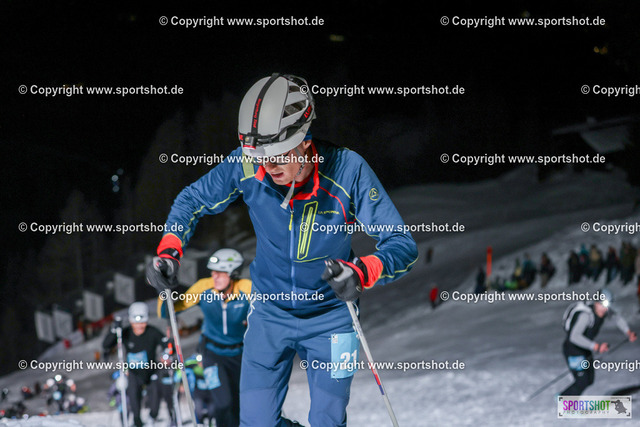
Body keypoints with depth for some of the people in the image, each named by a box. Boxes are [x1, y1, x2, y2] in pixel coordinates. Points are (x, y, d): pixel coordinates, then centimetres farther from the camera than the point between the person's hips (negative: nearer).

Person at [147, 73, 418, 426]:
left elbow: (402, 244, -26)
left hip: (330, 315, -2)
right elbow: (193, 200, -1)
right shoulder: (247, 166, -20)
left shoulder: (347, 170, -26)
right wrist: (168, 251, -19)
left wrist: (362, 273, -47)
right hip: (269, 312, 2)